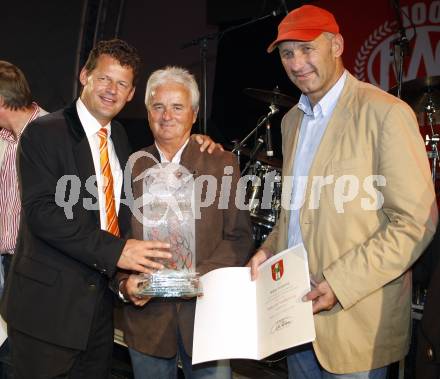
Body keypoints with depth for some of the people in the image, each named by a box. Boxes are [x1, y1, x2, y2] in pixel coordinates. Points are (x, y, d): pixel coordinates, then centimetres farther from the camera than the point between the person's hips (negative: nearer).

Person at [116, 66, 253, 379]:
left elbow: (239, 238, -1)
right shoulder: (131, 166, 6)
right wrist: (125, 281, -10)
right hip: (146, 315, 1)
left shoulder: (222, 164, 2)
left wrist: (198, 278, -14)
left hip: (206, 309, -1)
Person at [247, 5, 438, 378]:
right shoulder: (292, 120, 10)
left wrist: (341, 283, -21)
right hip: (296, 311, 7)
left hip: (356, 317, -6)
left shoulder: (385, 113, -14)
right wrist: (270, 250, 2)